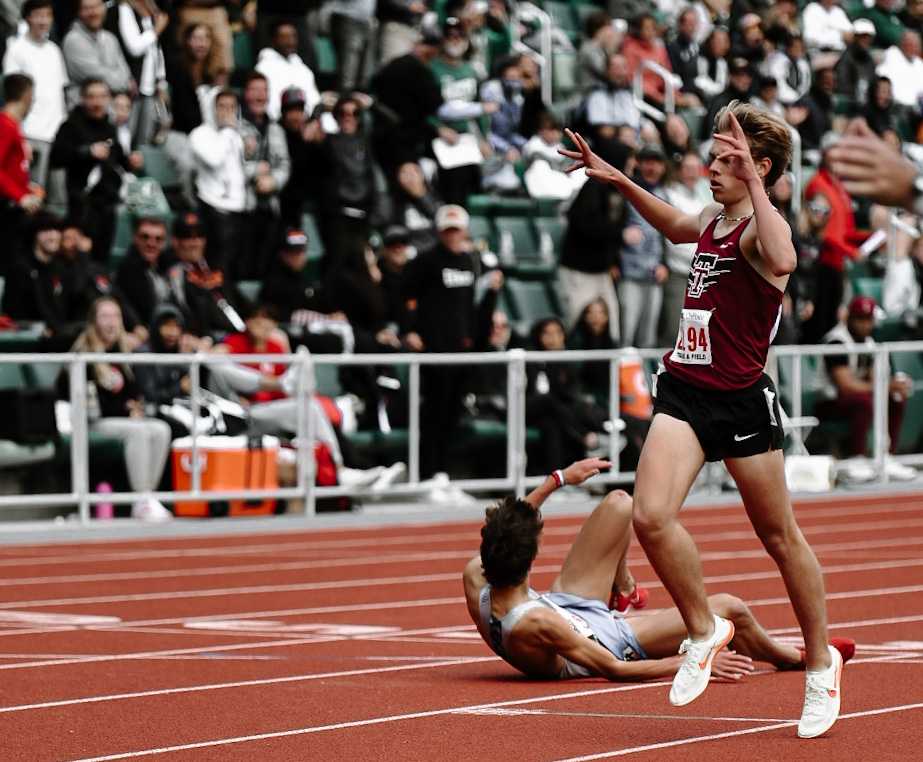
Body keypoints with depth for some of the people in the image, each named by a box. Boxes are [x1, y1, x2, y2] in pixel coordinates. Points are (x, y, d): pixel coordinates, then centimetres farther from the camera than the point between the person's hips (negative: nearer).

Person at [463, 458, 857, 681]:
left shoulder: (474, 578, -28)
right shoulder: (534, 625, -44)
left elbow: (501, 532, -4)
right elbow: (614, 671, -32)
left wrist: (557, 480, 2)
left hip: (564, 604, 7)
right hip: (613, 639, -6)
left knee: (619, 504, 1)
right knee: (730, 609, -3)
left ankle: (624, 592, 32)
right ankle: (790, 657, 32)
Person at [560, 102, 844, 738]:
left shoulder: (761, 227, -13)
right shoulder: (714, 220, 12)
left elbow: (782, 261, -40)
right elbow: (676, 227, 39)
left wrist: (753, 179, -37)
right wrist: (618, 181, 30)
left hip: (741, 399, -7)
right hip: (683, 391, 7)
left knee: (780, 536, 7)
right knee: (651, 516, -14)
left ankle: (821, 662, 24)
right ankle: (705, 631, 7)